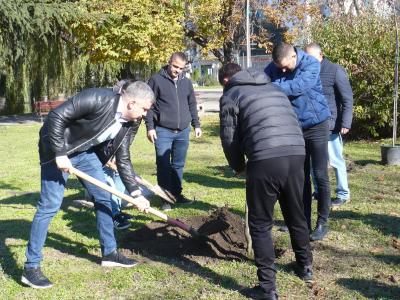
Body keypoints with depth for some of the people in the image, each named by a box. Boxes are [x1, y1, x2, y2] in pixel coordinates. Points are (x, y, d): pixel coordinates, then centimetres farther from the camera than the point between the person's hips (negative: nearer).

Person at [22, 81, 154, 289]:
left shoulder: (128, 125, -7)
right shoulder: (98, 99, -30)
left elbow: (123, 160, 0)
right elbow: (56, 116, -29)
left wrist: (136, 194, -5)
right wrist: (59, 153, -28)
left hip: (86, 152, 8)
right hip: (58, 150, -8)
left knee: (103, 197, 8)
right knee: (50, 205, -9)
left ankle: (109, 253, 22)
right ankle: (31, 267, 1)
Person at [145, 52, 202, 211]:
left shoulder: (186, 82, 11)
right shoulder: (156, 80, -4)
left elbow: (192, 105, 19)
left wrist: (196, 125, 14)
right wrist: (150, 127, -10)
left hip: (183, 132, 4)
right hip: (163, 131, -4)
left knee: (178, 165, 11)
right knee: (164, 165, -1)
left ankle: (177, 194, 22)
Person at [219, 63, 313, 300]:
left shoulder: (230, 96, 11)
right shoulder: (274, 88, 28)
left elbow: (230, 139, 8)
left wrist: (238, 167, 24)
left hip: (265, 160, -6)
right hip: (296, 154, 6)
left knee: (260, 225, 5)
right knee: (296, 215, 24)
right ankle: (305, 266, 41)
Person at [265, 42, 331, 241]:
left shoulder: (311, 64, -17)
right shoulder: (273, 68, -5)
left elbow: (297, 87, -33)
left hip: (316, 125, -4)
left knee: (320, 175, 0)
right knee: (300, 176, 11)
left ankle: (322, 222, 11)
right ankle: (304, 220, 23)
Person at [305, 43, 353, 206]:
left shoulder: (335, 71, -6)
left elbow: (347, 99, -8)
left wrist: (345, 123, -16)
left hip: (330, 125, -5)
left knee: (335, 160, 1)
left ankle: (343, 194, 13)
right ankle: (319, 191, 25)